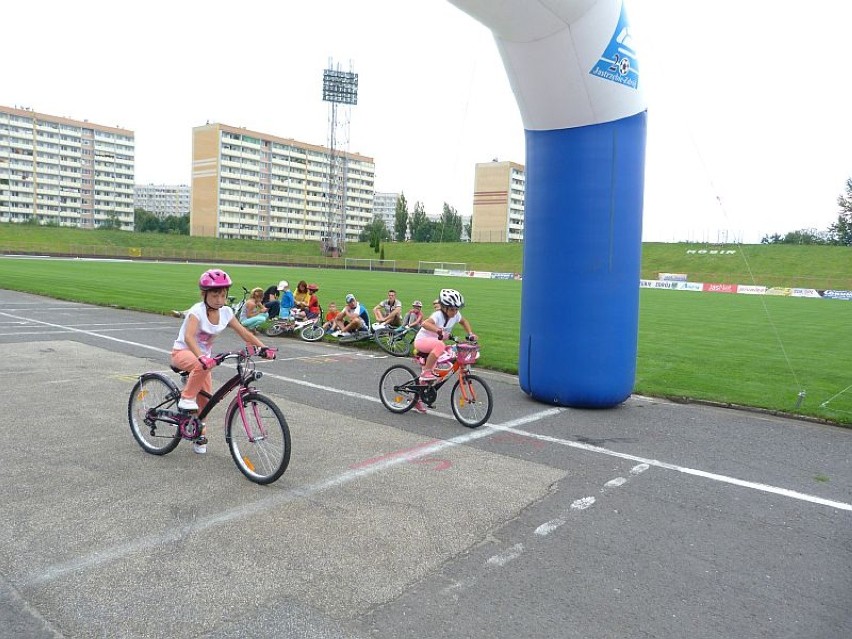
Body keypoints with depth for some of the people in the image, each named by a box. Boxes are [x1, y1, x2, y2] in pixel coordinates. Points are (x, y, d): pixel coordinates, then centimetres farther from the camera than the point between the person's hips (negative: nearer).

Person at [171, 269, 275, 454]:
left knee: (205, 398, 3)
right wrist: (201, 358, -57)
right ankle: (187, 397, -18)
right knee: (203, 365, -40)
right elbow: (188, 337, -40)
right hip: (182, 353, -5)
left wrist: (264, 348, -20)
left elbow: (244, 333, -7)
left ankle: (199, 436, 24)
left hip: (203, 355, 6)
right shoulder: (197, 311, -24)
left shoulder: (225, 312, -8)